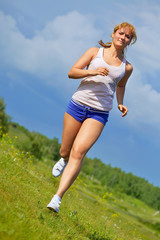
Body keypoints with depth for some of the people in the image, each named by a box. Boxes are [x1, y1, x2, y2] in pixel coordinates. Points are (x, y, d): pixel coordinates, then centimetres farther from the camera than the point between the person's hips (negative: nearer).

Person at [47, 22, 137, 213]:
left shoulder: (127, 67, 10)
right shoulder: (95, 52, 6)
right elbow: (72, 72, -2)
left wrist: (120, 104, 11)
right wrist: (91, 71, -19)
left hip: (99, 113, -1)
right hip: (77, 104, 1)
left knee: (78, 152, -19)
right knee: (65, 152, 9)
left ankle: (57, 198, -24)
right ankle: (64, 160, 49)